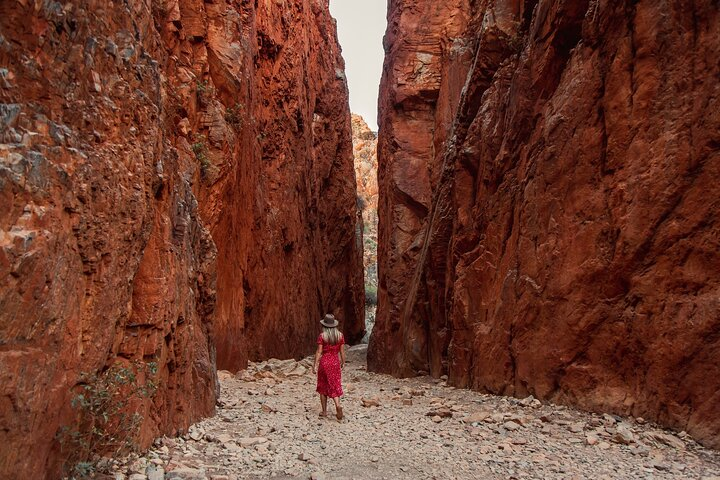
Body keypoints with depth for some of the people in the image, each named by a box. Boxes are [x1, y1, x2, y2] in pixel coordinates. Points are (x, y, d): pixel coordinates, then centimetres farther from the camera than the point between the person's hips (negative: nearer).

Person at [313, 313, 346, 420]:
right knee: (334, 387, 8)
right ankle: (338, 405, -15)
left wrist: (315, 365, -8)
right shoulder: (340, 335, -1)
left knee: (323, 387, 12)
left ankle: (324, 411, 17)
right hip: (335, 362, 2)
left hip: (324, 362, -2)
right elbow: (342, 351, 2)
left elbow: (319, 352, -11)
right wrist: (343, 362, 15)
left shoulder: (322, 336, -10)